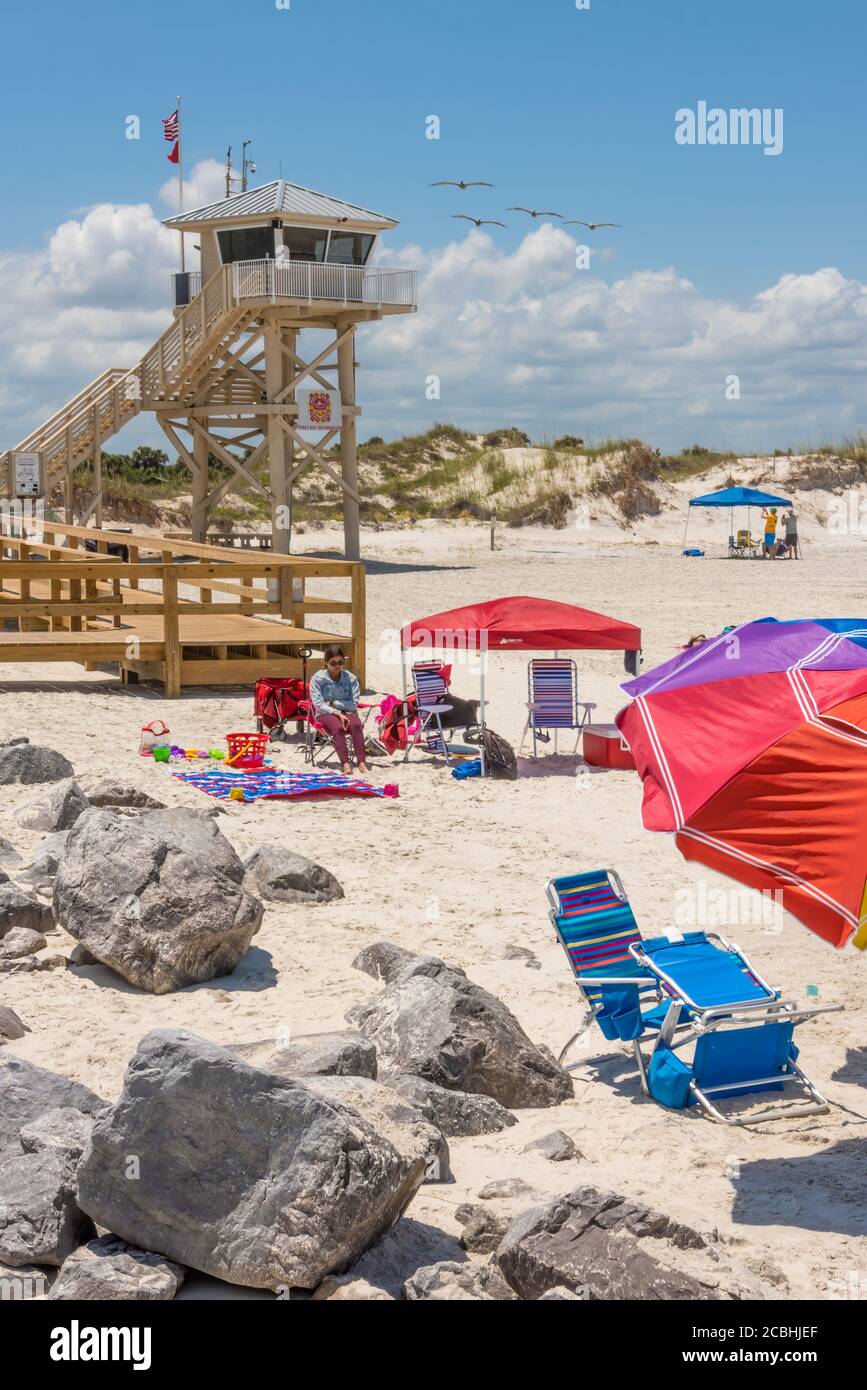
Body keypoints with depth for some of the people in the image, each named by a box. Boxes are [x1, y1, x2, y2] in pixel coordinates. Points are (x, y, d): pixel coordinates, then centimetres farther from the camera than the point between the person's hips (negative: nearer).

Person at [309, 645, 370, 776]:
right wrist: (337, 713, -20)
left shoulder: (350, 678, 6)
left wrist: (334, 703, -8)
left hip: (347, 712, 2)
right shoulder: (318, 679, 0)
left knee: (356, 725, -32)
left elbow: (354, 704, 1)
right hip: (326, 715, -2)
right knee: (338, 727, -36)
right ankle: (345, 764, -47)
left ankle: (361, 762, -42)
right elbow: (319, 704, -9)